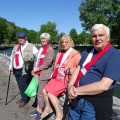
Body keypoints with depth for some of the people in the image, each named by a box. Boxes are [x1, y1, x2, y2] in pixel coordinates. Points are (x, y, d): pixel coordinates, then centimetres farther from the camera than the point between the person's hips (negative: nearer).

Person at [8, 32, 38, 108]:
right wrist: (10, 66, 18)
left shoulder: (31, 46, -4)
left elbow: (38, 55, -8)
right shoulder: (15, 47, 17)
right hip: (16, 70, 6)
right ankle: (23, 98, 30)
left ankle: (24, 100, 15)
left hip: (25, 70, -6)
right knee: (20, 85, 13)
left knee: (23, 85, -3)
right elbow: (12, 57, 25)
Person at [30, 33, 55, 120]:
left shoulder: (50, 50, -12)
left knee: (41, 93, 0)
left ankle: (40, 112, 16)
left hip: (44, 74, -8)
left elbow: (48, 63, -19)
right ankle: (38, 109, 31)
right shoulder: (41, 48, 15)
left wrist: (37, 69, -11)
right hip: (39, 73, 8)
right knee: (40, 92, 17)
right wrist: (35, 68, 2)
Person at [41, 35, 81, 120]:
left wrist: (69, 71, -23)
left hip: (66, 79, -8)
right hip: (57, 77, 8)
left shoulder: (76, 54, -11)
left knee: (51, 93, -17)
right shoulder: (60, 53, 14)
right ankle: (48, 108, 23)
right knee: (44, 91, 1)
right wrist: (54, 73, 11)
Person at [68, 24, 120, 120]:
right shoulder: (88, 51, 8)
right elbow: (78, 69, 6)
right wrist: (70, 87, -12)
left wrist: (76, 91, -18)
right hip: (76, 100, 6)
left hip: (95, 105, -6)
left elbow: (103, 85, -23)